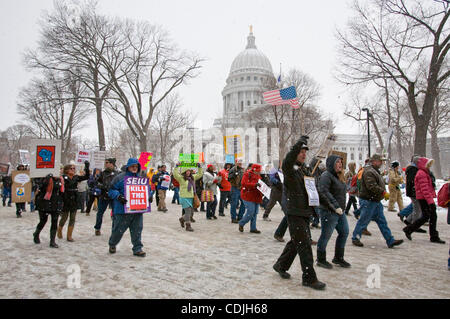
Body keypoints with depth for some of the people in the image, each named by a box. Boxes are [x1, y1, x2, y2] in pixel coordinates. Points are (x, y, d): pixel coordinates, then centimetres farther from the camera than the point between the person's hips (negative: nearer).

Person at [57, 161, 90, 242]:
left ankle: (69, 236, 14)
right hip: (65, 201, -4)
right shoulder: (63, 178, -9)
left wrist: (87, 168, -8)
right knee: (64, 218, 10)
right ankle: (59, 231, 37)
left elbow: (86, 177, 1)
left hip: (74, 202, 4)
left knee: (72, 219, 5)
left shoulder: (76, 178, 5)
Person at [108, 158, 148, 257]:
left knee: (137, 229, 5)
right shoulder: (120, 177, -3)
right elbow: (112, 190, -3)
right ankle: (112, 244, 33)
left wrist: (149, 195, 3)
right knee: (119, 229, 7)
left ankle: (137, 249, 15)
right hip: (123, 210, -4)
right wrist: (118, 196, -21)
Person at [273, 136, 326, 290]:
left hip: (304, 212, 9)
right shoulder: (289, 169, -11)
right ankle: (309, 278, 6)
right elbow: (288, 159, -34)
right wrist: (302, 141, -25)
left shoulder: (304, 170, 15)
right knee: (304, 244, -5)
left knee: (296, 242, 18)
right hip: (294, 213, -9)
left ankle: (281, 265, 35)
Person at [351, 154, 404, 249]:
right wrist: (384, 192, -24)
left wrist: (384, 193, 13)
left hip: (376, 201, 10)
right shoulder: (368, 172, -17)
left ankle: (390, 241, 13)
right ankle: (355, 238, 14)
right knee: (363, 221, 0)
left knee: (382, 221, 10)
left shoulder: (376, 171, 18)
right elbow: (372, 186, -28)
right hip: (368, 201, -10)